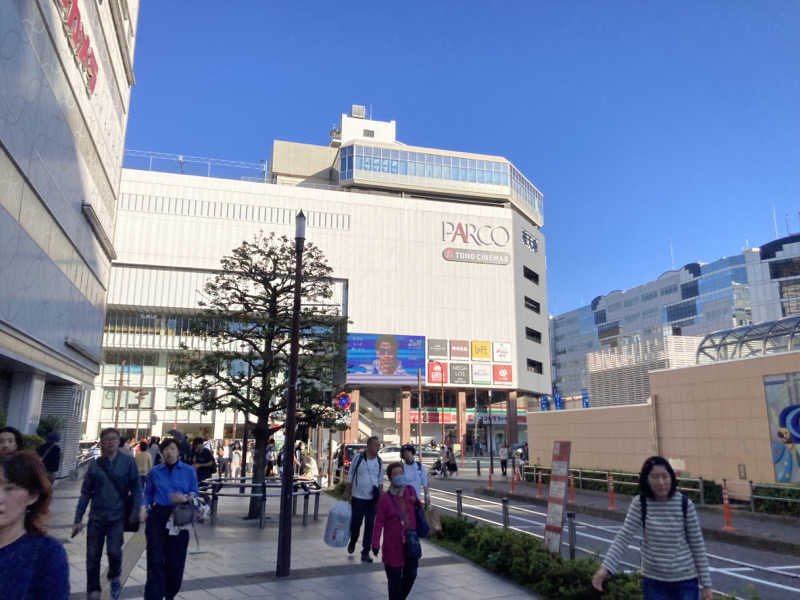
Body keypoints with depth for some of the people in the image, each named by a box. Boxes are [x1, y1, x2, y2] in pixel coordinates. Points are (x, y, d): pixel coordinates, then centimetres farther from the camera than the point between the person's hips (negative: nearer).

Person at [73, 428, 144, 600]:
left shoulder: (128, 462, -4)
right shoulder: (95, 465, 3)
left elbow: (136, 487, -2)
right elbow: (85, 493, 7)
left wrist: (137, 510, -13)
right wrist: (78, 519, 5)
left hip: (117, 517, -2)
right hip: (96, 517, 3)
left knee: (114, 551, -16)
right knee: (92, 556, 4)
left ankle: (114, 577, 17)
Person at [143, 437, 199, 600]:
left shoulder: (189, 471, 3)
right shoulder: (155, 471, 6)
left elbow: (195, 493, 7)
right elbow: (148, 493, 15)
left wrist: (187, 498, -14)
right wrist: (144, 507, -2)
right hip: (157, 517, 0)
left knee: (175, 562, 6)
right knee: (156, 560, -5)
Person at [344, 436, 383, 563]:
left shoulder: (379, 461, 4)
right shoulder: (358, 458, -6)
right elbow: (350, 477, 0)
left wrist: (380, 495, 10)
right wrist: (347, 493, -1)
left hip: (373, 499, 2)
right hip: (358, 497, -2)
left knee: (370, 525, 1)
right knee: (355, 523, 6)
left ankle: (365, 552, 11)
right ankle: (353, 541, 37)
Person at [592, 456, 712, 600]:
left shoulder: (685, 504, -11)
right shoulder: (639, 504, -10)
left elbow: (698, 545, -3)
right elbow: (624, 537, -13)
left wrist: (706, 584, -1)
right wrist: (606, 567, -24)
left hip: (685, 580, -1)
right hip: (653, 580, 1)